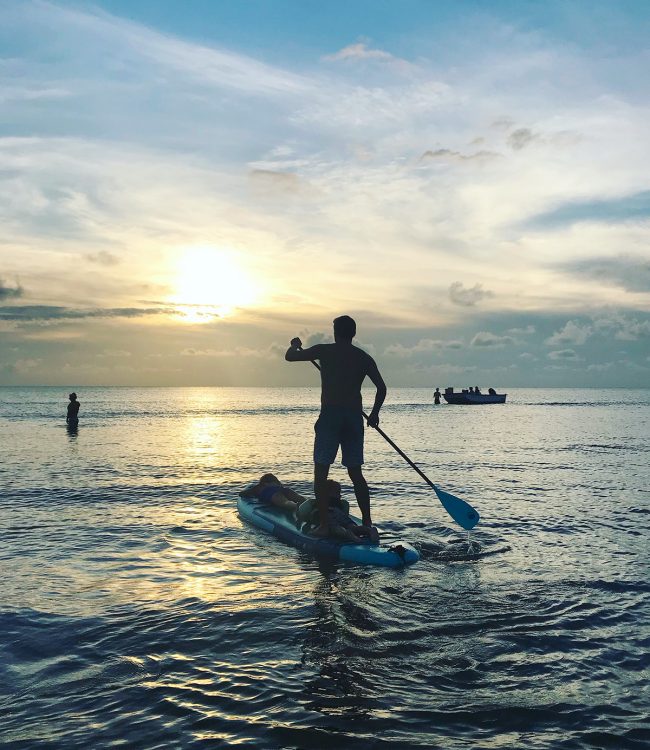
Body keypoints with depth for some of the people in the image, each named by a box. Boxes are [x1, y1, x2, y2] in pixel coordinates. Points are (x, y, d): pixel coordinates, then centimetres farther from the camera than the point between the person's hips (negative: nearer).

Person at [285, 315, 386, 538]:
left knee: (321, 471, 1)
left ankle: (324, 524, -5)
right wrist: (374, 413, 19)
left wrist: (295, 345, 29)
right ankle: (367, 522, 14)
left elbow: (290, 356, 6)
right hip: (355, 417, 4)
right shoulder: (364, 358, 9)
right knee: (355, 472, 14)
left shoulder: (324, 351, -1)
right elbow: (381, 387, 5)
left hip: (330, 415, -4)